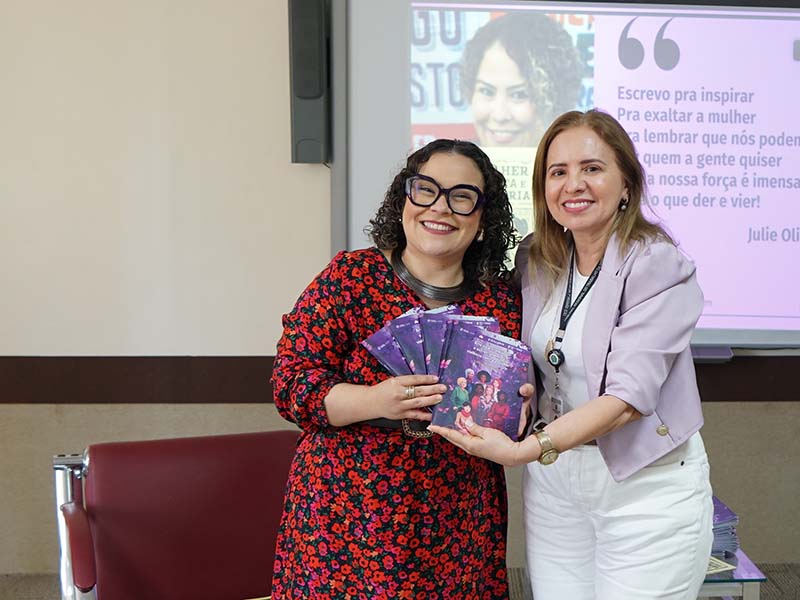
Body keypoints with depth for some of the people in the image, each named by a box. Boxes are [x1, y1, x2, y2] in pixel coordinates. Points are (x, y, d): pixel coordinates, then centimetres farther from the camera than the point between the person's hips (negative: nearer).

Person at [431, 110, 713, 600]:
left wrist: (525, 449, -33)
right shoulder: (535, 260, 2)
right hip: (553, 476, 5)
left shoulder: (660, 267, -16)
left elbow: (627, 397, -23)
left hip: (645, 484, -4)